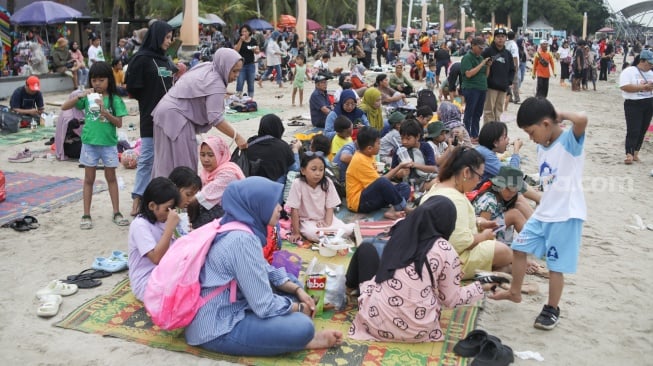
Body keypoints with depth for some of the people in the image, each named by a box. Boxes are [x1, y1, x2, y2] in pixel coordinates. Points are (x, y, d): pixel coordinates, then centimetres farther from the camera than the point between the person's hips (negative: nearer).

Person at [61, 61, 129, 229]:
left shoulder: (114, 99, -5)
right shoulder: (87, 97, -1)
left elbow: (119, 123, -8)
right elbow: (64, 107, -4)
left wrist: (104, 111, -23)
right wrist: (80, 95, -17)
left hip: (108, 143, -1)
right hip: (89, 143, 1)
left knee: (111, 177, 10)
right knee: (89, 179, 9)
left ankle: (116, 213, 18)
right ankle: (86, 215, 15)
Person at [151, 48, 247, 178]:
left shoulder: (206, 66, 8)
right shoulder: (216, 83, -19)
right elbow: (215, 118, -26)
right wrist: (237, 137, -24)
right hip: (176, 117, -10)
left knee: (165, 161, 15)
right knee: (182, 164, -5)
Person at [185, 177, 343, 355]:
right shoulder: (242, 239, -26)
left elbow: (265, 272, 16)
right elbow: (265, 307, -24)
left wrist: (297, 289, 4)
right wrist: (300, 308, -6)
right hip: (218, 330, -10)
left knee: (291, 282, 12)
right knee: (302, 326, -23)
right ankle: (302, 338, 6)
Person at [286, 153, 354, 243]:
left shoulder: (327, 183, -10)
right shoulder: (297, 184, -19)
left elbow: (330, 207, -4)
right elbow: (294, 210, -16)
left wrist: (327, 224, -20)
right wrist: (296, 233, -16)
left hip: (324, 219, 2)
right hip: (307, 221, -2)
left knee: (347, 230, -21)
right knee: (312, 233, -35)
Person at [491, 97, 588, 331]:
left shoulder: (570, 141, -15)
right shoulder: (542, 147, 9)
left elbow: (582, 119, -37)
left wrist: (563, 115, -19)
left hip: (566, 215, -8)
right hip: (543, 212, 8)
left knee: (555, 265, 1)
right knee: (519, 248, 14)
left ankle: (552, 310, 20)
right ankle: (514, 292, 34)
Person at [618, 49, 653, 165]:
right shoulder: (629, 71, -9)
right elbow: (624, 87, -21)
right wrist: (643, 87, -20)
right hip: (633, 104, -7)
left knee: (643, 130, 9)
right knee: (633, 131, -11)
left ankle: (635, 153, 16)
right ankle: (629, 154, -10)